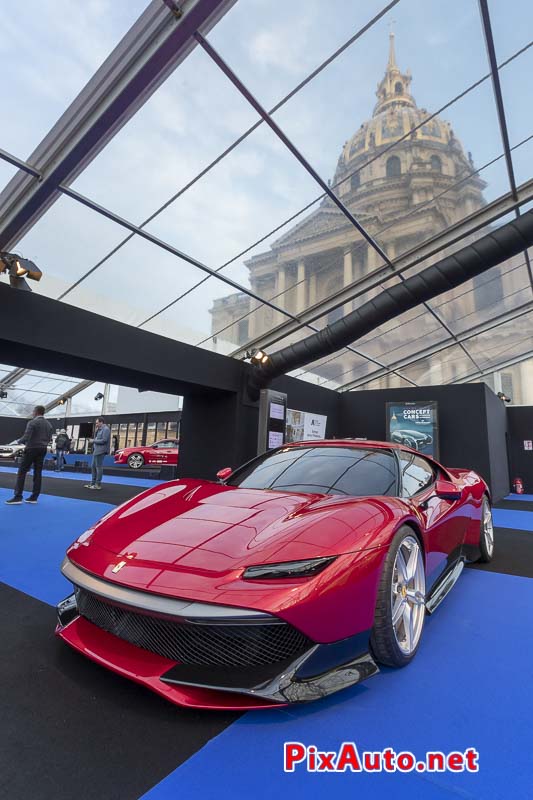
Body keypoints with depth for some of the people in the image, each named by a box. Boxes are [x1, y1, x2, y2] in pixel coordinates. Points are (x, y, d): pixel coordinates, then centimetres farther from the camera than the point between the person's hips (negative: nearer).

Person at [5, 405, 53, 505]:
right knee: (38, 473, 8)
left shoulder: (32, 423, -12)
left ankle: (18, 497, -2)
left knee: (22, 472, 0)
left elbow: (26, 437, -17)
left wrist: (19, 441, 3)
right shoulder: (49, 425, 10)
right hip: (42, 450, 7)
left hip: (31, 449, -7)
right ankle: (34, 497, 10)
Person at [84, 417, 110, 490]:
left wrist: (94, 441, -10)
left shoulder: (106, 429, -11)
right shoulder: (100, 430, 19)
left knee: (99, 467, -4)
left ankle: (98, 484, 3)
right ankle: (93, 483, 22)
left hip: (100, 451, -10)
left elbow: (104, 440, -19)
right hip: (96, 451, 10)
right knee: (94, 466, 13)